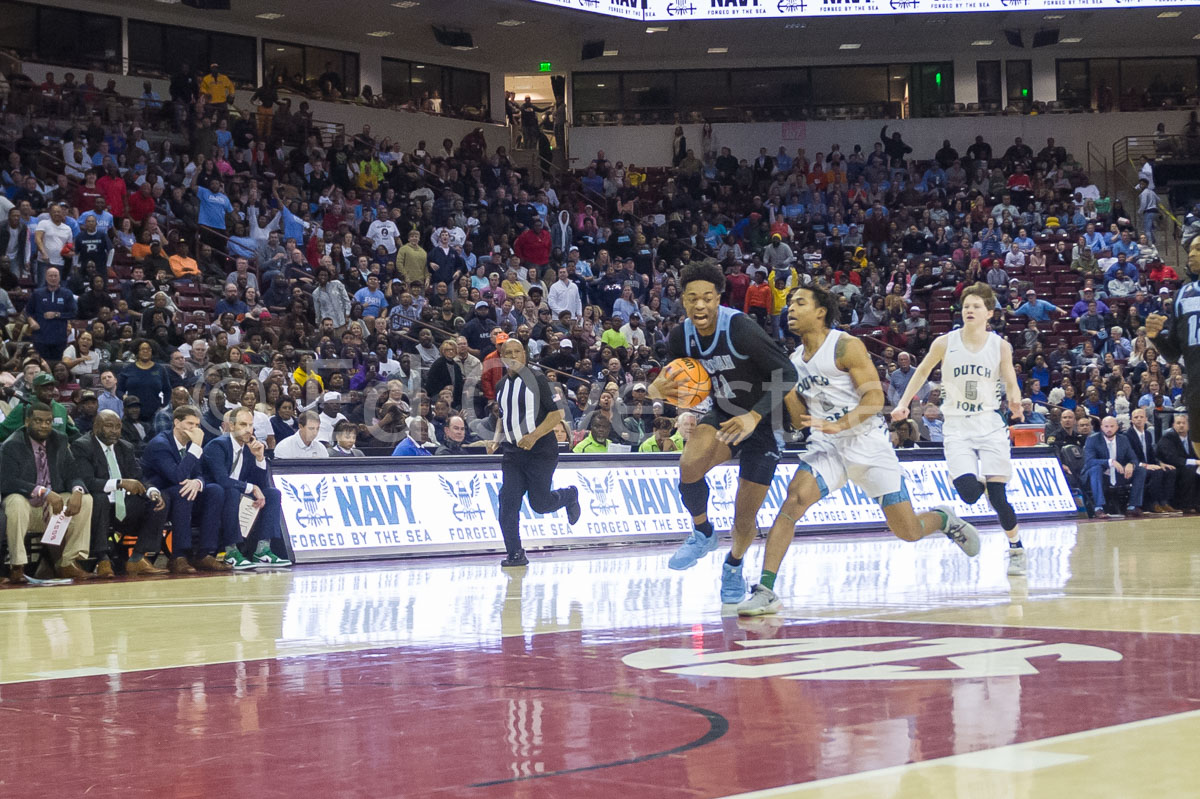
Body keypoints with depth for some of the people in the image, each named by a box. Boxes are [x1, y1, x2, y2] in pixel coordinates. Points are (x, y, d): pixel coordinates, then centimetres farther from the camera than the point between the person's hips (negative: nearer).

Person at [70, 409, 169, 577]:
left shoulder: (126, 448, 16)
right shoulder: (82, 447, -5)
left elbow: (138, 480, 11)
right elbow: (87, 482, -20)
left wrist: (152, 492, -13)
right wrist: (120, 483, -30)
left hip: (125, 509, 6)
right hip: (100, 506, -6)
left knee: (158, 503, -12)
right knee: (99, 498, -37)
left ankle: (139, 560, -16)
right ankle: (102, 561, -31)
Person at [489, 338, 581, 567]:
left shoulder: (537, 380, -8)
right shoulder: (501, 386, 12)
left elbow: (557, 414, -11)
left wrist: (534, 436, -22)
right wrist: (497, 439, 8)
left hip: (540, 451, -5)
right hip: (512, 452, 5)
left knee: (539, 503, -2)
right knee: (508, 503, -7)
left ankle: (569, 496, 31)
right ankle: (515, 554, -1)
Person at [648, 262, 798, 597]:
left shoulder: (740, 329, -28)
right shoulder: (680, 337, -10)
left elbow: (788, 374, -25)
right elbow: (681, 384, 7)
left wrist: (754, 417, -36)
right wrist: (657, 389, -18)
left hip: (764, 423, -4)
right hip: (723, 414, 4)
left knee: (745, 519, 2)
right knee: (690, 463, -30)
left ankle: (734, 564, 37)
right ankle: (703, 533, -1)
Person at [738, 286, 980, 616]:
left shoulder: (846, 347, -10)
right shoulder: (794, 360, 10)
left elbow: (875, 398, -16)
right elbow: (799, 420, 13)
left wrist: (839, 425, -30)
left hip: (868, 442, -4)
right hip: (827, 446, 4)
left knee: (908, 531, -1)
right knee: (793, 500, -23)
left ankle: (943, 519, 36)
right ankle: (765, 591, -27)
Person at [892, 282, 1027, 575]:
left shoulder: (1000, 346, -1)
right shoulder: (945, 343, -2)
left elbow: (1011, 384, 8)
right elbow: (922, 372, 13)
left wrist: (1015, 402, -15)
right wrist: (904, 402, 6)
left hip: (990, 425, 0)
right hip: (956, 427, 0)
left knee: (997, 496, -8)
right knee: (969, 493, -19)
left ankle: (1016, 549, 13)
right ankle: (978, 482, 20)